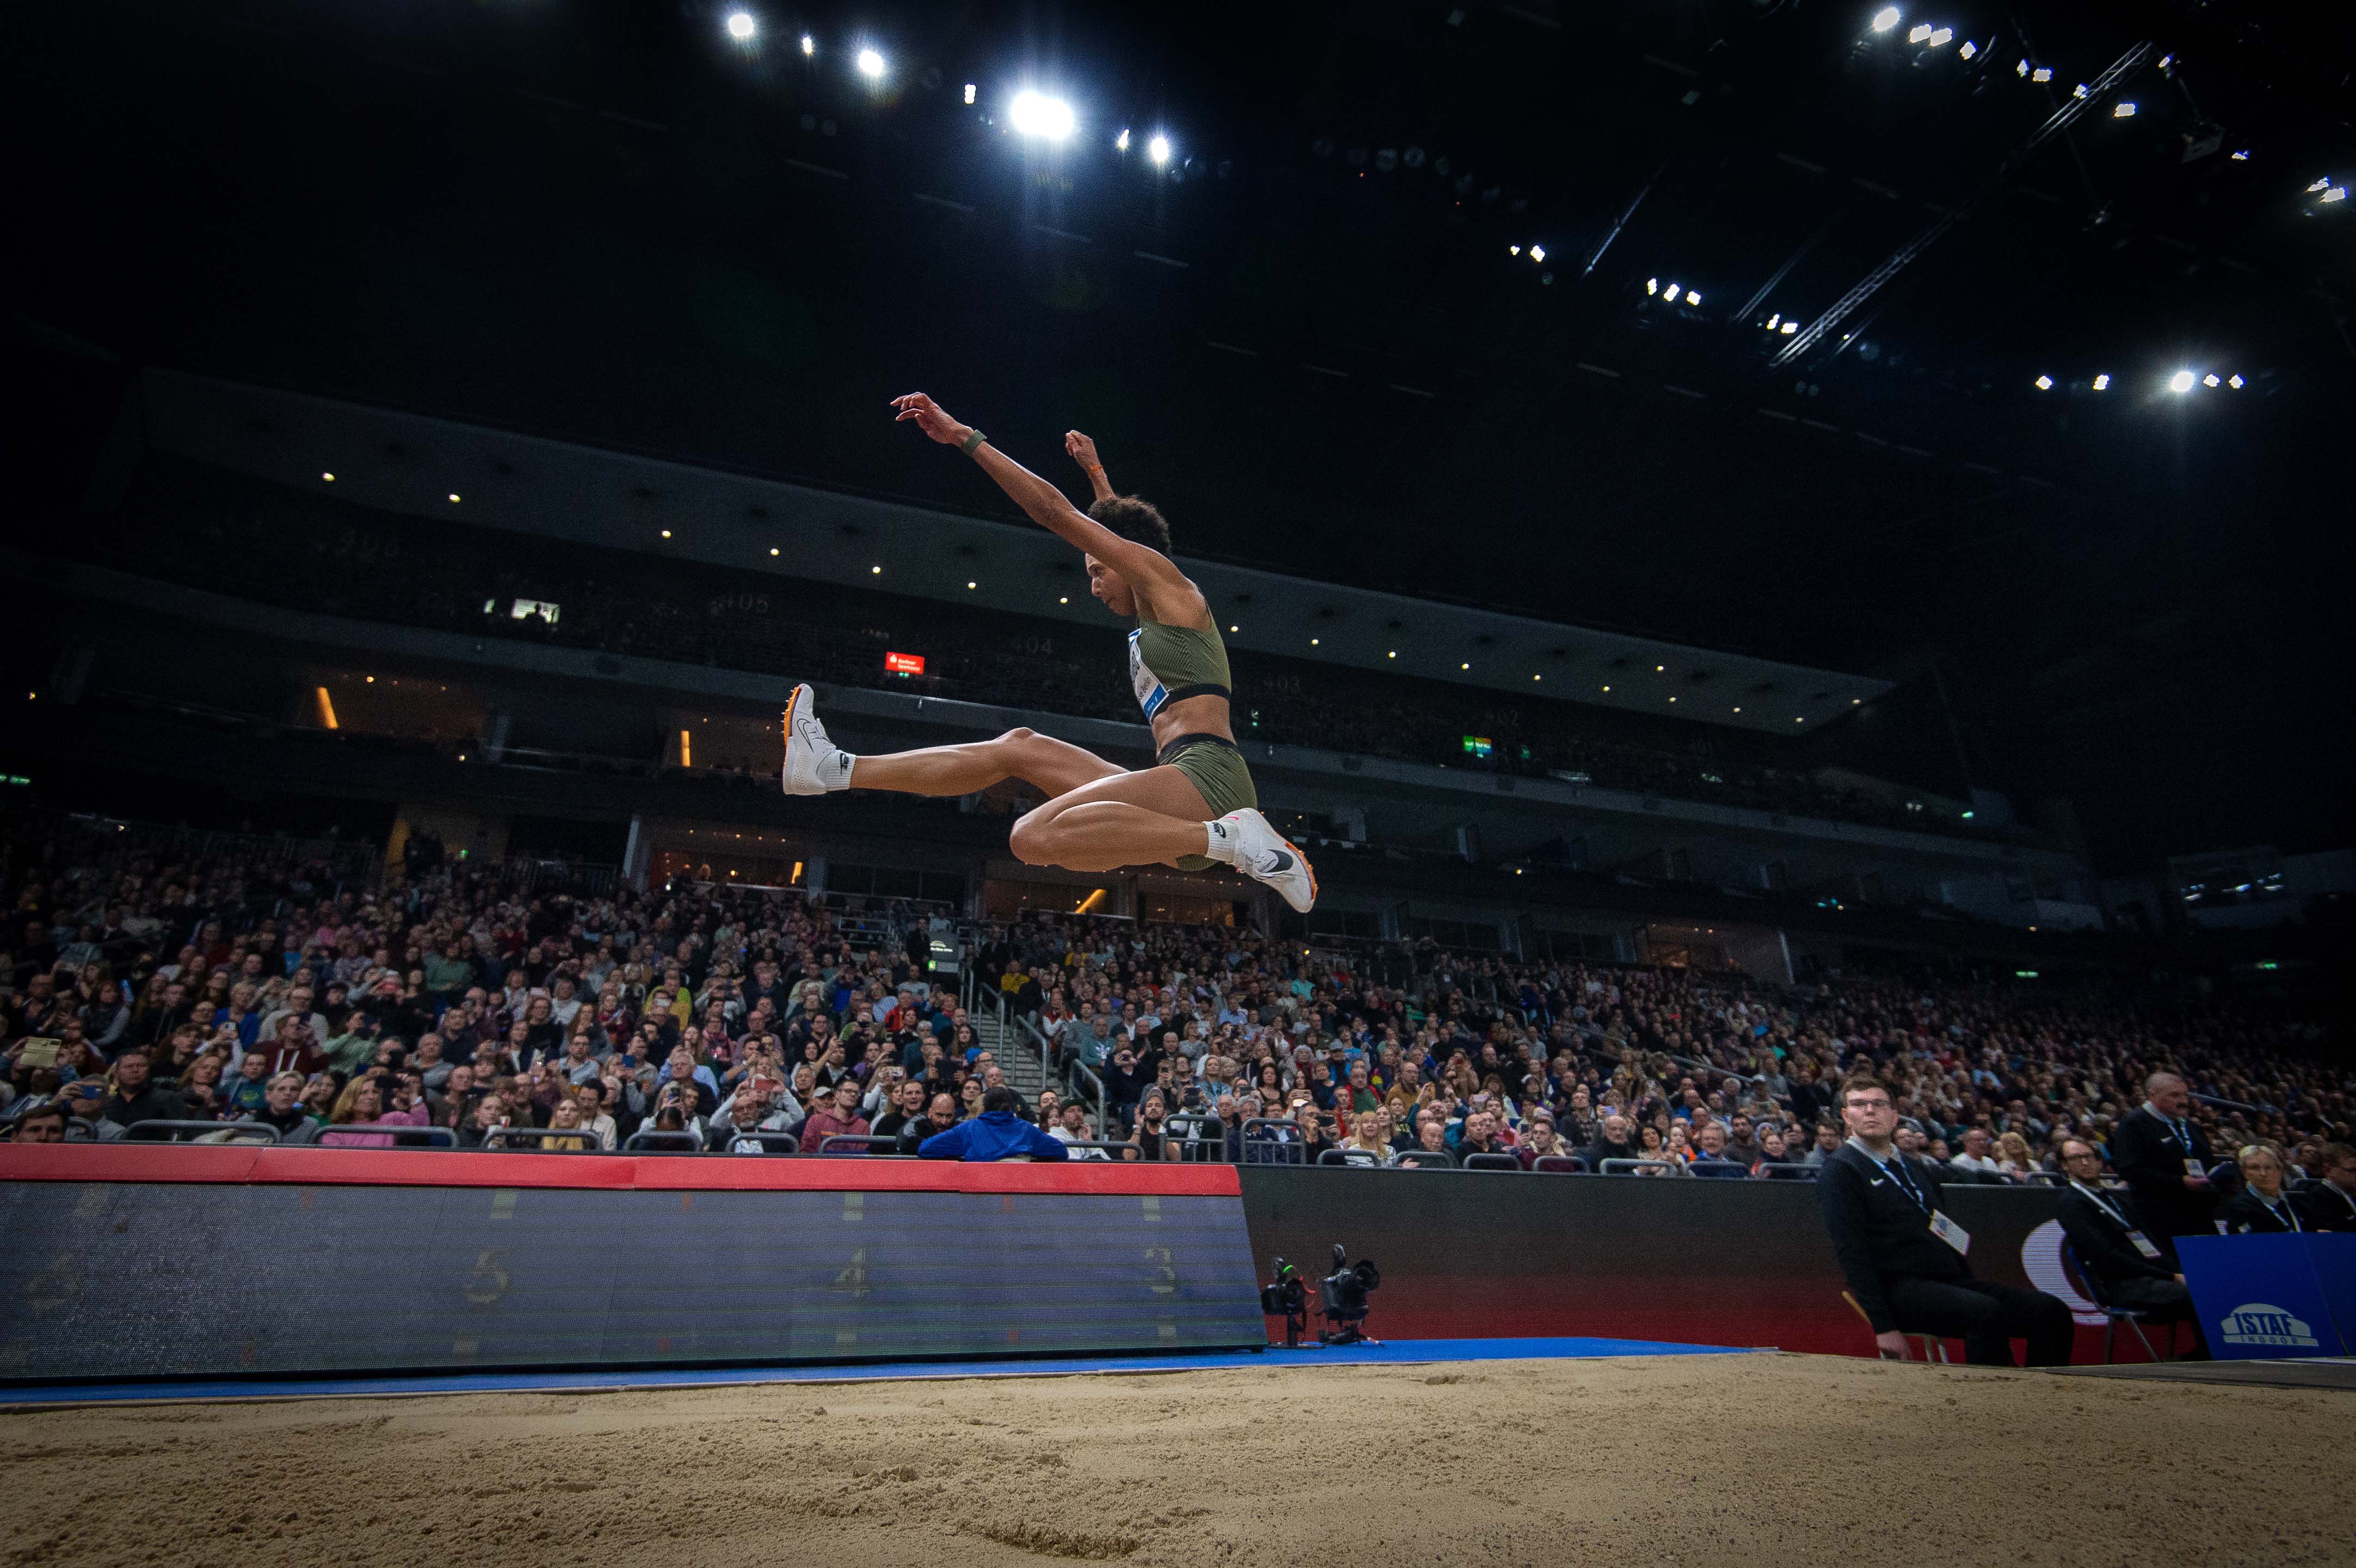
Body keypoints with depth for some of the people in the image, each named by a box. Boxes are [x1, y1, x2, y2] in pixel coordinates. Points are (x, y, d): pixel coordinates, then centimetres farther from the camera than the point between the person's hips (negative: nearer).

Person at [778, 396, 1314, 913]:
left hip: (1206, 775, -9)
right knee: (1020, 747, 11)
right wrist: (1094, 470, 57)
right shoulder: (1154, 619, 29)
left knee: (1035, 837, -30)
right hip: (1185, 795, 9)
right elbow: (1118, 524, 50)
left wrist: (965, 436, 5)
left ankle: (1235, 838, -26)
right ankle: (836, 769, 15)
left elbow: (1055, 512, 2)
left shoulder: (1165, 578, 6)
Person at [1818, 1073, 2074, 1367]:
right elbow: (1851, 1252, -11)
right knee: (1988, 1313, -31)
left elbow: (1951, 1237, 24)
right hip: (1898, 1287, -8)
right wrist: (1884, 1327, -18)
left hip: (1950, 1280, 8)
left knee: (2051, 1312, -11)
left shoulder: (1920, 1170, 23)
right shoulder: (1839, 1172, -3)